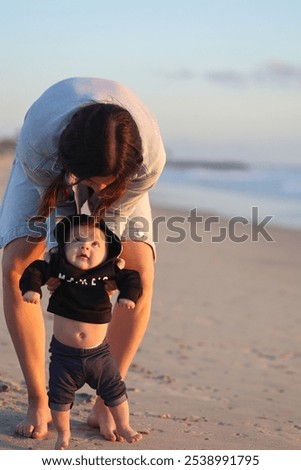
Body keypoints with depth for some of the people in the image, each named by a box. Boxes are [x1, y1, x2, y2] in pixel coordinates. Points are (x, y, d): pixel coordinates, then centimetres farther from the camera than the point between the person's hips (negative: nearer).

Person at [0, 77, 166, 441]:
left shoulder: (150, 156, -40)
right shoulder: (36, 140, -44)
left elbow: (115, 215, -23)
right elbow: (57, 207, -26)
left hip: (121, 171, 0)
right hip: (52, 169, 0)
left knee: (140, 273, -16)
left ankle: (105, 405, -4)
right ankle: (38, 403, -4)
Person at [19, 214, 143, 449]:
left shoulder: (108, 271, -9)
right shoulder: (58, 266, -10)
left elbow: (131, 277, -5)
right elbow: (35, 270, -6)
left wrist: (129, 295, -23)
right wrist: (31, 287, -24)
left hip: (98, 352, 1)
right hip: (64, 353, 0)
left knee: (115, 390, 10)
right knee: (60, 395, 7)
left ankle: (124, 427, 32)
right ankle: (63, 434, 30)